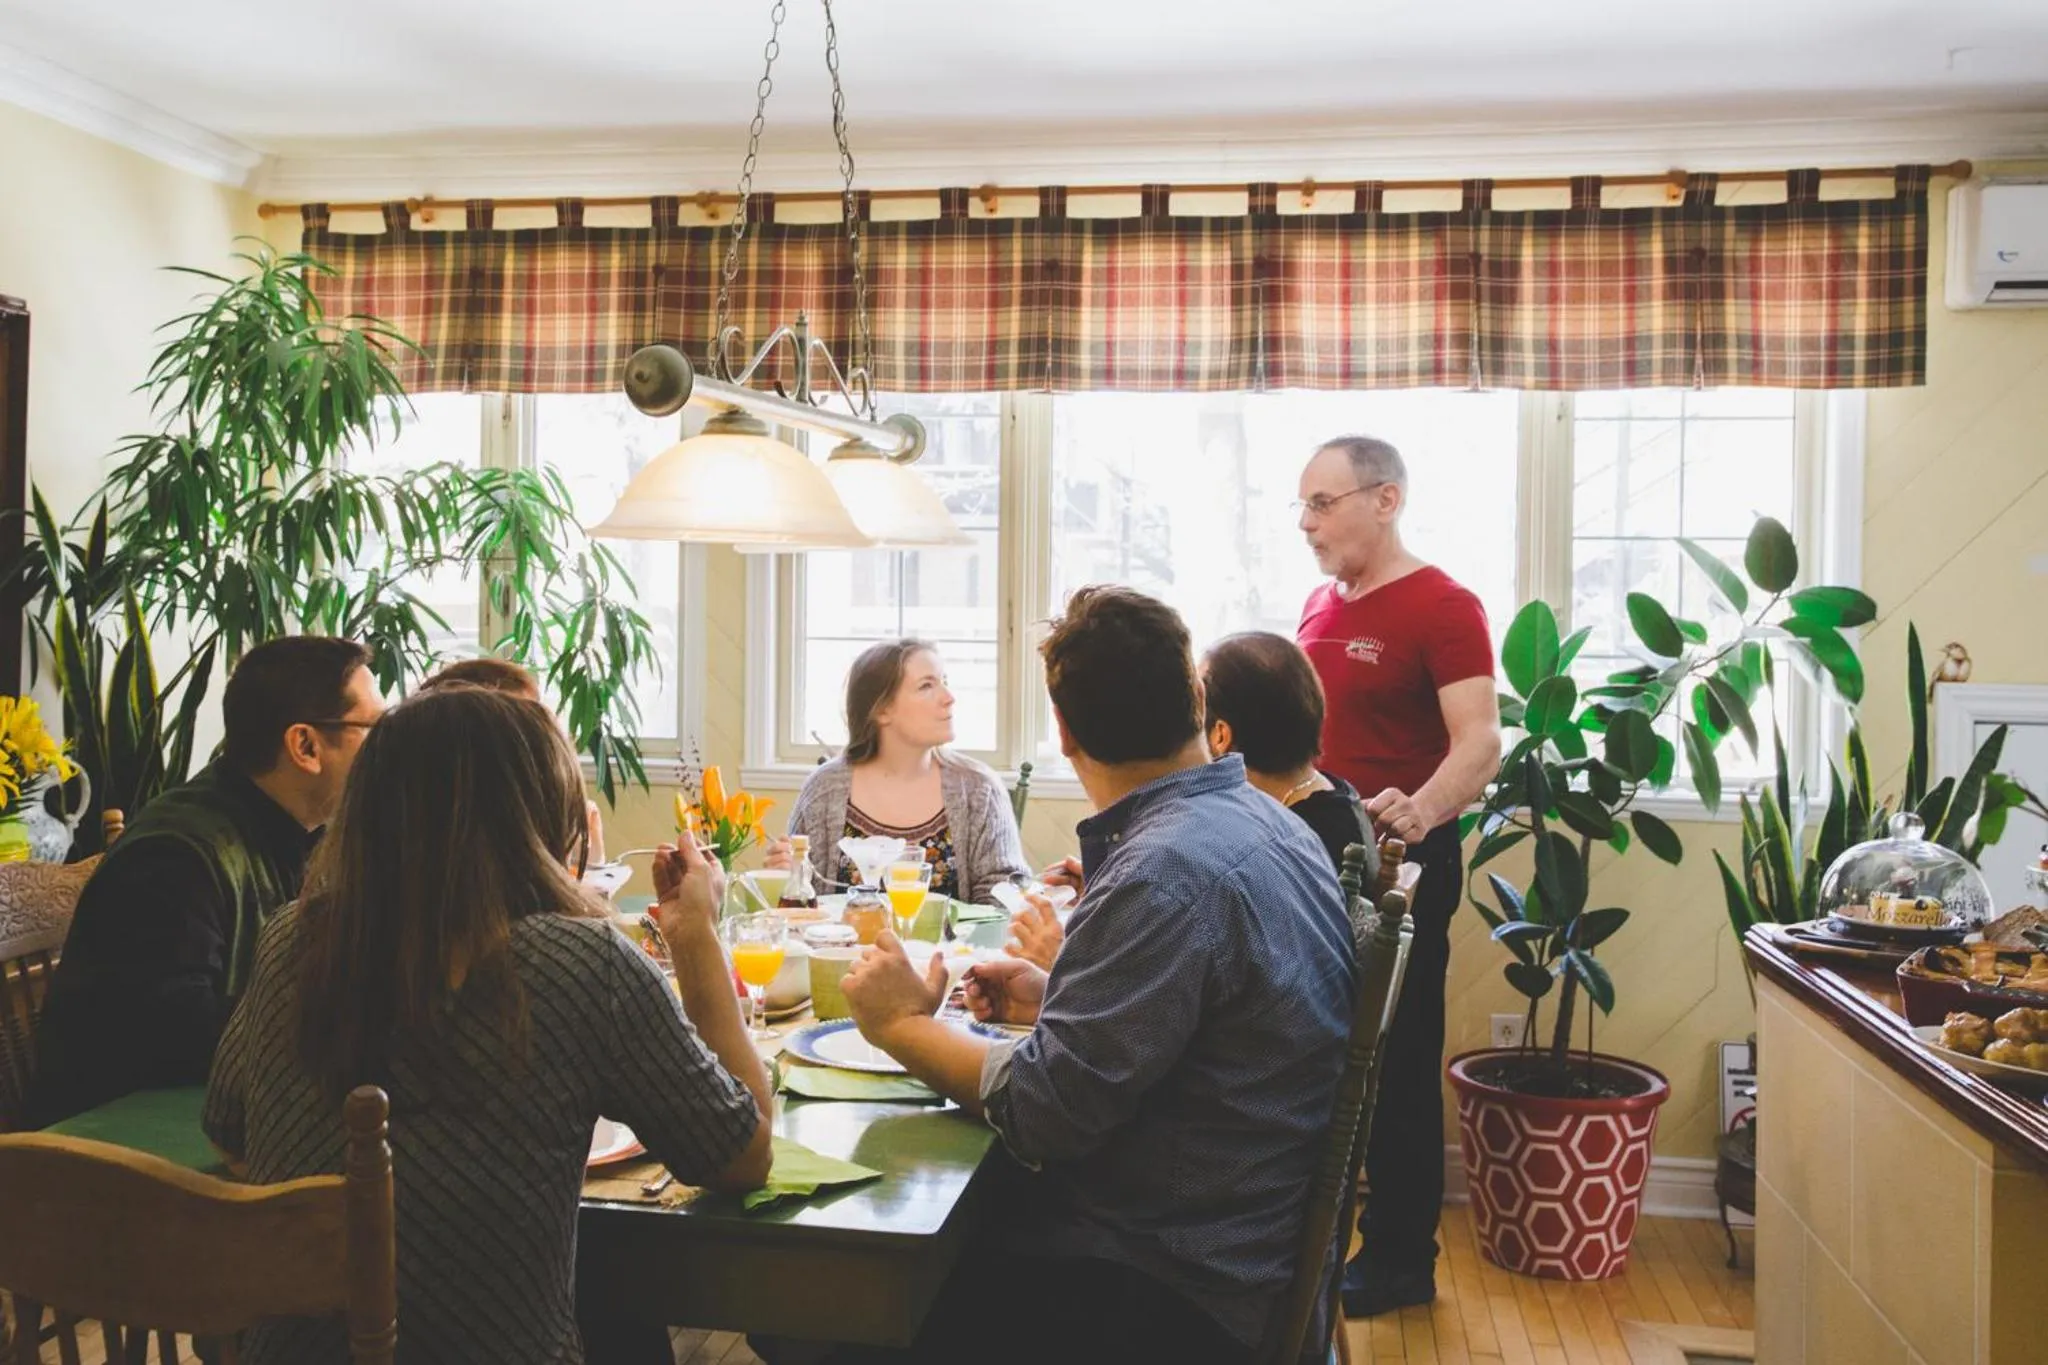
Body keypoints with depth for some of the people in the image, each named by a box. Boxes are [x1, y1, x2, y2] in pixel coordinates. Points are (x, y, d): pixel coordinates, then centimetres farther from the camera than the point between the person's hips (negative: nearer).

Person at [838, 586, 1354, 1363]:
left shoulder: (1166, 871, -25)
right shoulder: (1263, 821, 5)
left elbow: (1042, 1112, -22)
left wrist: (902, 1025, -7)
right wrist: (1059, 1001, 10)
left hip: (1171, 1293, -9)